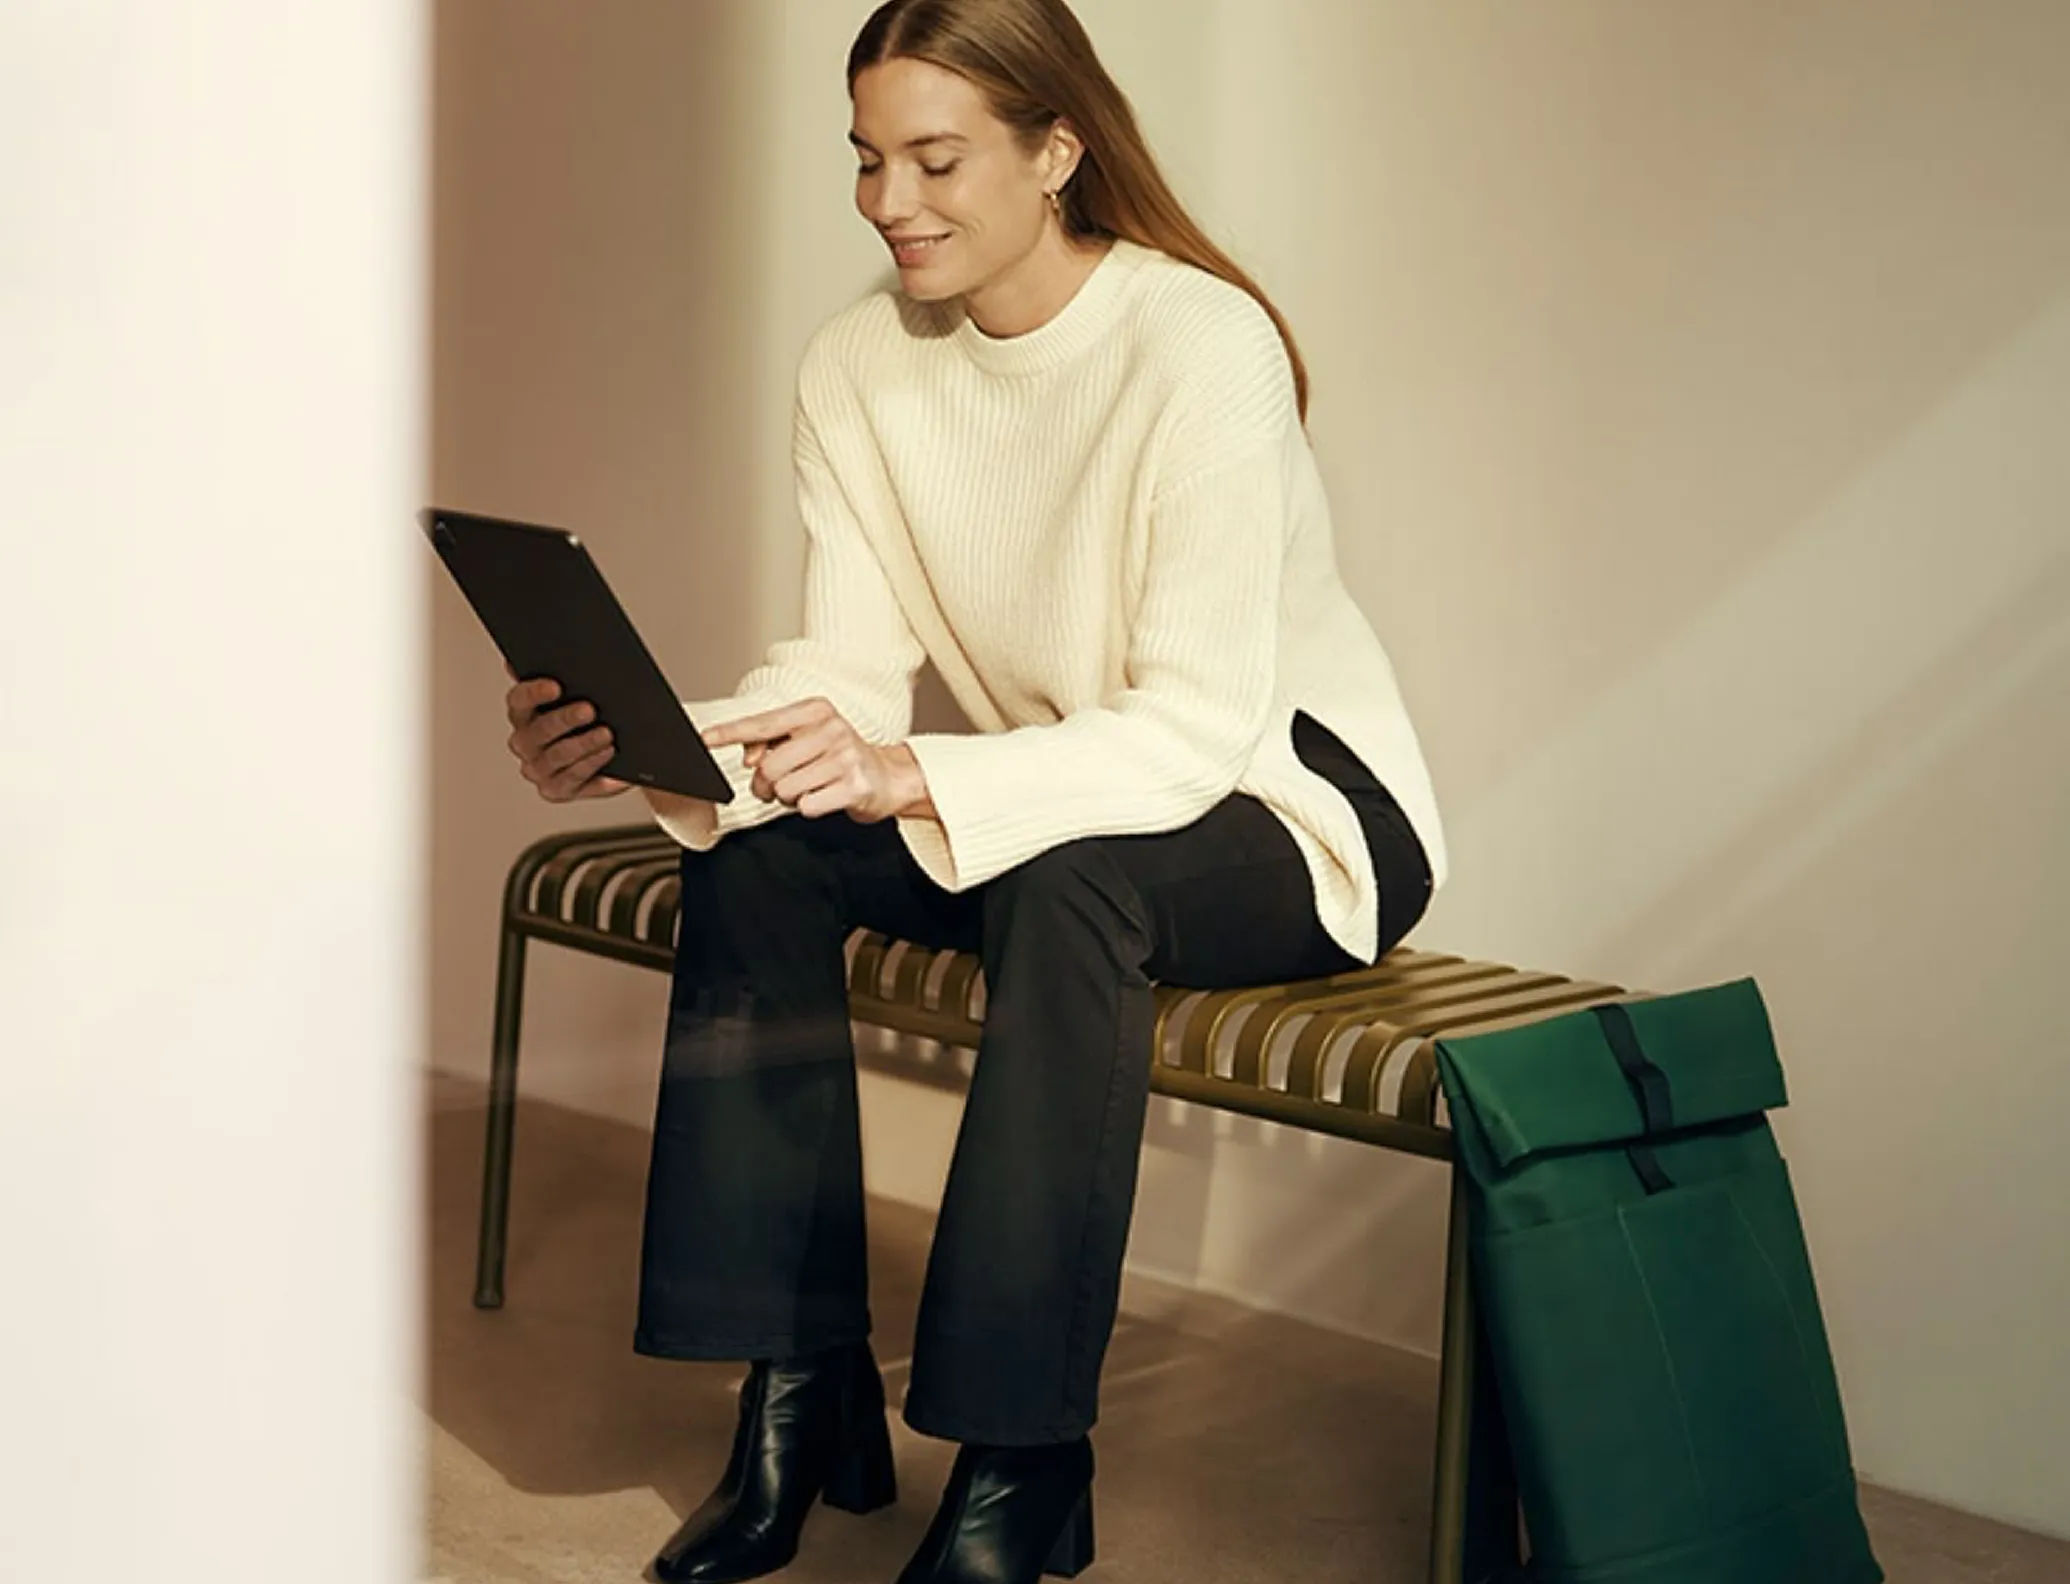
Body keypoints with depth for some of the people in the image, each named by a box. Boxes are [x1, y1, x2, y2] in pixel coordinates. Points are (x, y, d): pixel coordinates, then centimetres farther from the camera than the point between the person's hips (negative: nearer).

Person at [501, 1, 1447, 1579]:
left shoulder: (1201, 343, -23)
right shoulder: (858, 368, -4)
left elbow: (1199, 728, -29)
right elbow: (848, 673, -8)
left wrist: (907, 775, -43)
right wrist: (648, 745, -28)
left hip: (1303, 809, -6)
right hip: (1066, 798, 6)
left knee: (1066, 879, -36)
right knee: (757, 849, -18)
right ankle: (801, 1395, -12)